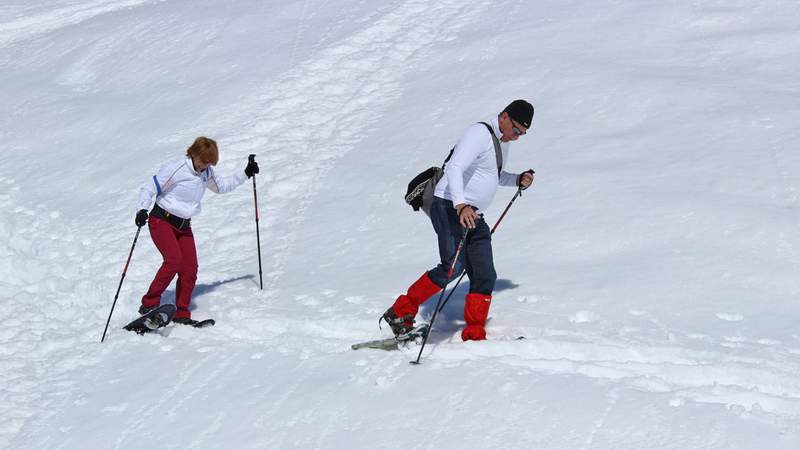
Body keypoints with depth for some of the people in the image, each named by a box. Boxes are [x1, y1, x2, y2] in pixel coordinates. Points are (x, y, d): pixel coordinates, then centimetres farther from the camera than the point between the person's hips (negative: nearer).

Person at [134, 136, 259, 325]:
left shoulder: (206, 173, 6)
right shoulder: (175, 169, -15)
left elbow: (222, 185, 26)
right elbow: (149, 188, -14)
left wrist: (246, 174, 18)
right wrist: (142, 210, -29)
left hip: (183, 226, 6)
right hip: (162, 221, -6)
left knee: (190, 268, -8)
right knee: (173, 259, -27)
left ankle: (181, 314, 1)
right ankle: (149, 304, -21)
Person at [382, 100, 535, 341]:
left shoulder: (502, 142, 17)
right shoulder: (479, 134, -14)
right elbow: (454, 169, -27)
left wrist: (518, 180, 16)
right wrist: (460, 205, -42)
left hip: (473, 216, 9)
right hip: (450, 209, -9)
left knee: (484, 277, 1)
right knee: (453, 267, -24)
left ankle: (474, 335, 6)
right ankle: (401, 312, -16)